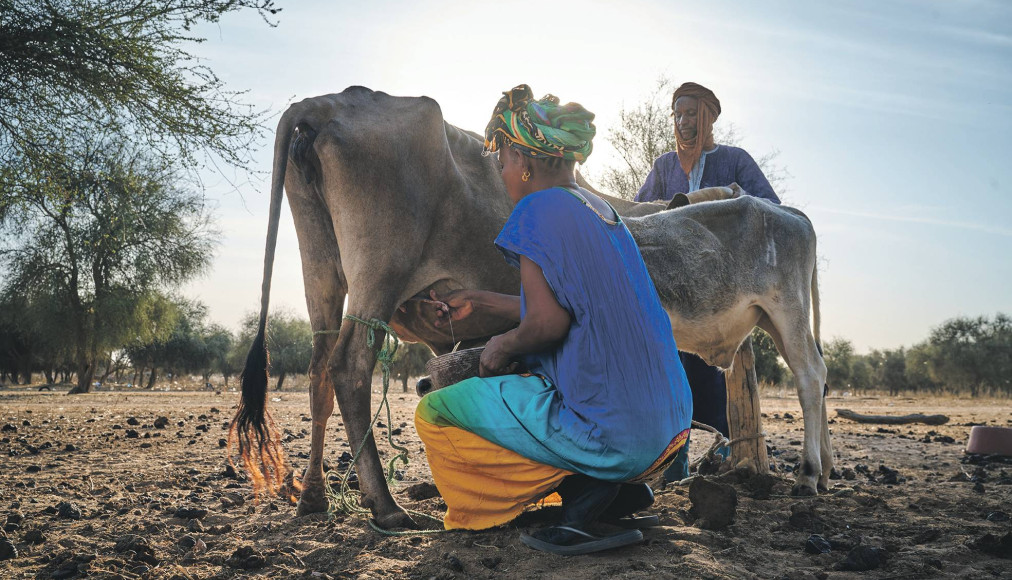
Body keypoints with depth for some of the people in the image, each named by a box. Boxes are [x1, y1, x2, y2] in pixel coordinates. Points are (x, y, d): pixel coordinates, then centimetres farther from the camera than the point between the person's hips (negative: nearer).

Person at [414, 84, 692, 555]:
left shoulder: (538, 211, -12)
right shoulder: (602, 211, 15)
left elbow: (547, 323, -21)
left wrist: (503, 347, 0)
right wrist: (478, 301, 32)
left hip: (605, 426, -8)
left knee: (434, 413, 4)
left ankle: (584, 490, -4)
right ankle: (624, 491, 13)